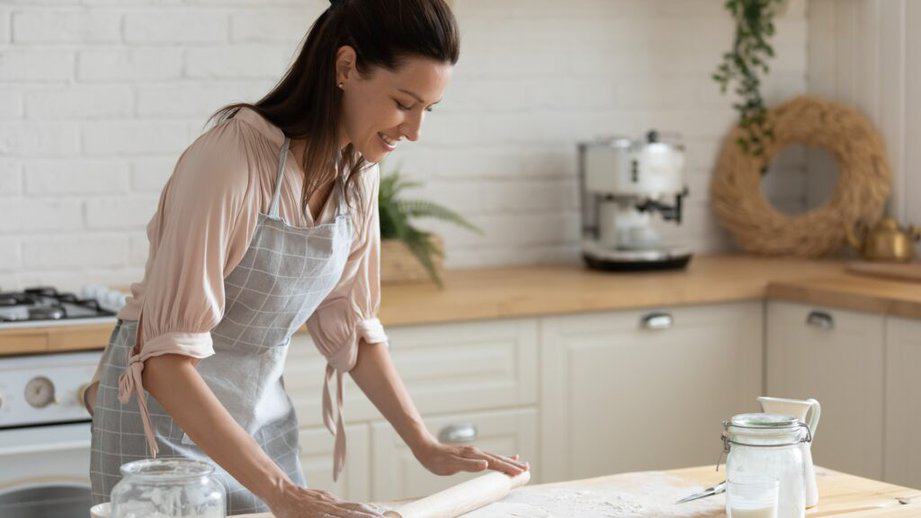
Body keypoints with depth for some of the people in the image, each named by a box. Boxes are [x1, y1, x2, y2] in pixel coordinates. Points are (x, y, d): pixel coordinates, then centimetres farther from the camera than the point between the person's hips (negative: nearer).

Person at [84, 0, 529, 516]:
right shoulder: (230, 159, -27)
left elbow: (351, 326, 7)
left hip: (264, 406, 6)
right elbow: (167, 358, -30)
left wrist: (427, 447, -1)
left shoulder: (359, 171, -4)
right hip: (168, 411, -6)